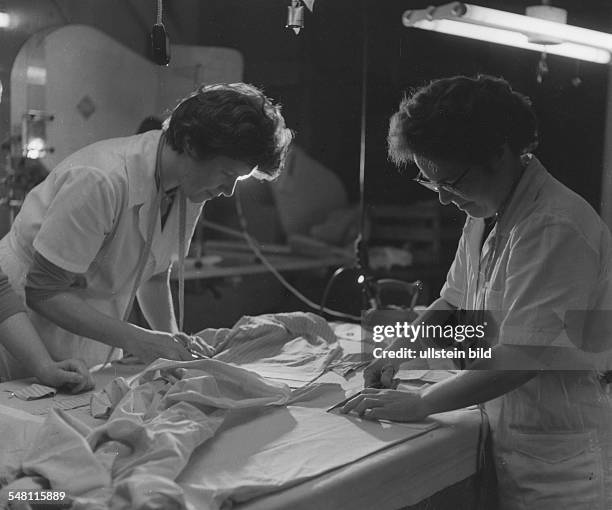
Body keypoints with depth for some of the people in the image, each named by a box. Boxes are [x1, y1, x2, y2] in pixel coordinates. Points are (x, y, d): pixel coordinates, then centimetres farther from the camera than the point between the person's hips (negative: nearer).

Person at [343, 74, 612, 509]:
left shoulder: (557, 229, -23)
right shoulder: (484, 216, 5)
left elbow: (522, 357, -26)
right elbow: (454, 300, 16)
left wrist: (419, 404, -19)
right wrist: (400, 350, 0)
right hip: (507, 442, 7)